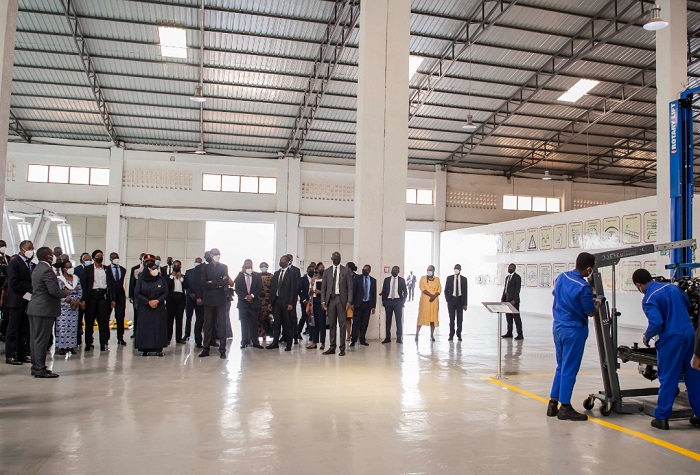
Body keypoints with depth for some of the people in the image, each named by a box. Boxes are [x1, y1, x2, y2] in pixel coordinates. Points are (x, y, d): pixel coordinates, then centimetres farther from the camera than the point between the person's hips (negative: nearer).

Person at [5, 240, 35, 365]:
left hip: (28, 300, 6)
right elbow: (14, 283, -15)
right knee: (13, 329, 1)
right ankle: (10, 356, 8)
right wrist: (31, 288, -16)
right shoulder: (14, 263, -7)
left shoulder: (32, 265, 11)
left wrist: (32, 291, -7)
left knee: (25, 330, 8)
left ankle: (22, 354, 15)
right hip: (17, 301, -6)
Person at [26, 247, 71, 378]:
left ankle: (36, 367, 20)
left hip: (34, 308, 10)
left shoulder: (37, 269, 14)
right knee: (41, 340, -6)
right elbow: (54, 290, -22)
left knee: (35, 339, 13)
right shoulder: (47, 270, -17)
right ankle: (40, 369, -1)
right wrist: (67, 293, -5)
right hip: (44, 309, -10)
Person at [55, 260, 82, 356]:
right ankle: (61, 347, 2)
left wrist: (77, 301, -6)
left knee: (73, 326, 4)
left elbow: (80, 291, 11)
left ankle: (72, 346, 10)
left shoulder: (76, 278, 11)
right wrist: (70, 300, -17)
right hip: (63, 306, -5)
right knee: (62, 326, -5)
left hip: (75, 306, 5)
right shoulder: (59, 279, -4)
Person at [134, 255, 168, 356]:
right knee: (145, 328, -2)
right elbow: (136, 293, -3)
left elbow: (165, 293, 2)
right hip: (144, 308, -1)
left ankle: (158, 349, -1)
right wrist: (148, 302, -12)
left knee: (159, 327, -2)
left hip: (159, 308, 1)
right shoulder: (141, 279, 0)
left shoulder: (161, 279, 3)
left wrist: (157, 301, -14)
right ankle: (145, 349, 3)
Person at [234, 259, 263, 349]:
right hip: (243, 303, 0)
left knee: (254, 323, 0)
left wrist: (252, 295, -13)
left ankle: (255, 342, 3)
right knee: (244, 324, 4)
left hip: (254, 302, 0)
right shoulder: (239, 276, 5)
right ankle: (244, 342, 9)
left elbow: (259, 287, 0)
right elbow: (237, 289, -3)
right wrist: (245, 297, -14)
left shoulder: (257, 276, 6)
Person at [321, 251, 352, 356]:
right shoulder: (327, 272, 11)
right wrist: (323, 301, 0)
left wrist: (349, 301, -9)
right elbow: (323, 287, 10)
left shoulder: (346, 271, 4)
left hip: (341, 299, -2)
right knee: (332, 324, 6)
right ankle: (332, 347, 11)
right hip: (330, 299, 2)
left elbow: (350, 287, 0)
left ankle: (342, 348, 2)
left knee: (342, 324, -2)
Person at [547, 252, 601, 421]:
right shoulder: (583, 288, -20)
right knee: (570, 369, 2)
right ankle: (565, 408, 10)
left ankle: (553, 403, 20)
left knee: (561, 367, 17)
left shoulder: (561, 277, 1)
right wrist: (597, 304, 11)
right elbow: (591, 312, -10)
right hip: (574, 330, -7)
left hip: (558, 327, 7)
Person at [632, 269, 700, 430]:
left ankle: (661, 417, 8)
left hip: (671, 339, -6)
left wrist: (647, 336, -5)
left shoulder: (649, 299, -14)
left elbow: (656, 323, -23)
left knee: (668, 379, 1)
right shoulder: (672, 287, 8)